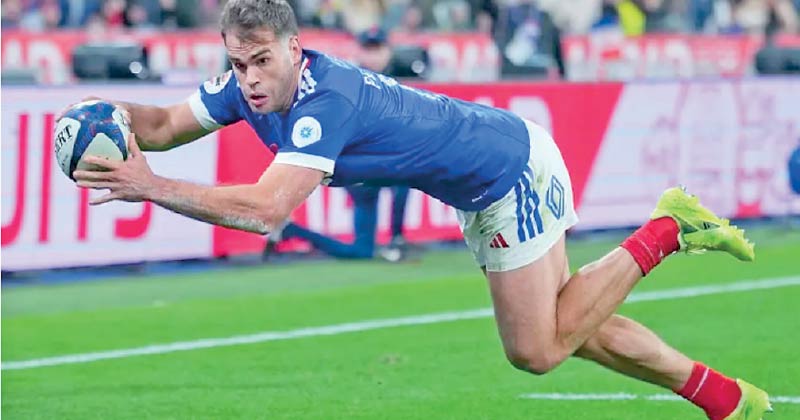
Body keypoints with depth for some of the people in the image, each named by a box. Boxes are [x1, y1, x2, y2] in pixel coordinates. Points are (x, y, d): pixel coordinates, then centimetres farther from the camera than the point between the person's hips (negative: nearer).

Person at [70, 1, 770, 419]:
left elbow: (266, 210, -47)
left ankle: (665, 231, 5)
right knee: (562, 328, 15)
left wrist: (152, 188, -47)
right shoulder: (252, 85, -11)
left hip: (513, 166, -9)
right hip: (486, 186, 9)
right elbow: (165, 124, -2)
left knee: (538, 349, -4)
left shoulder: (324, 102, -36)